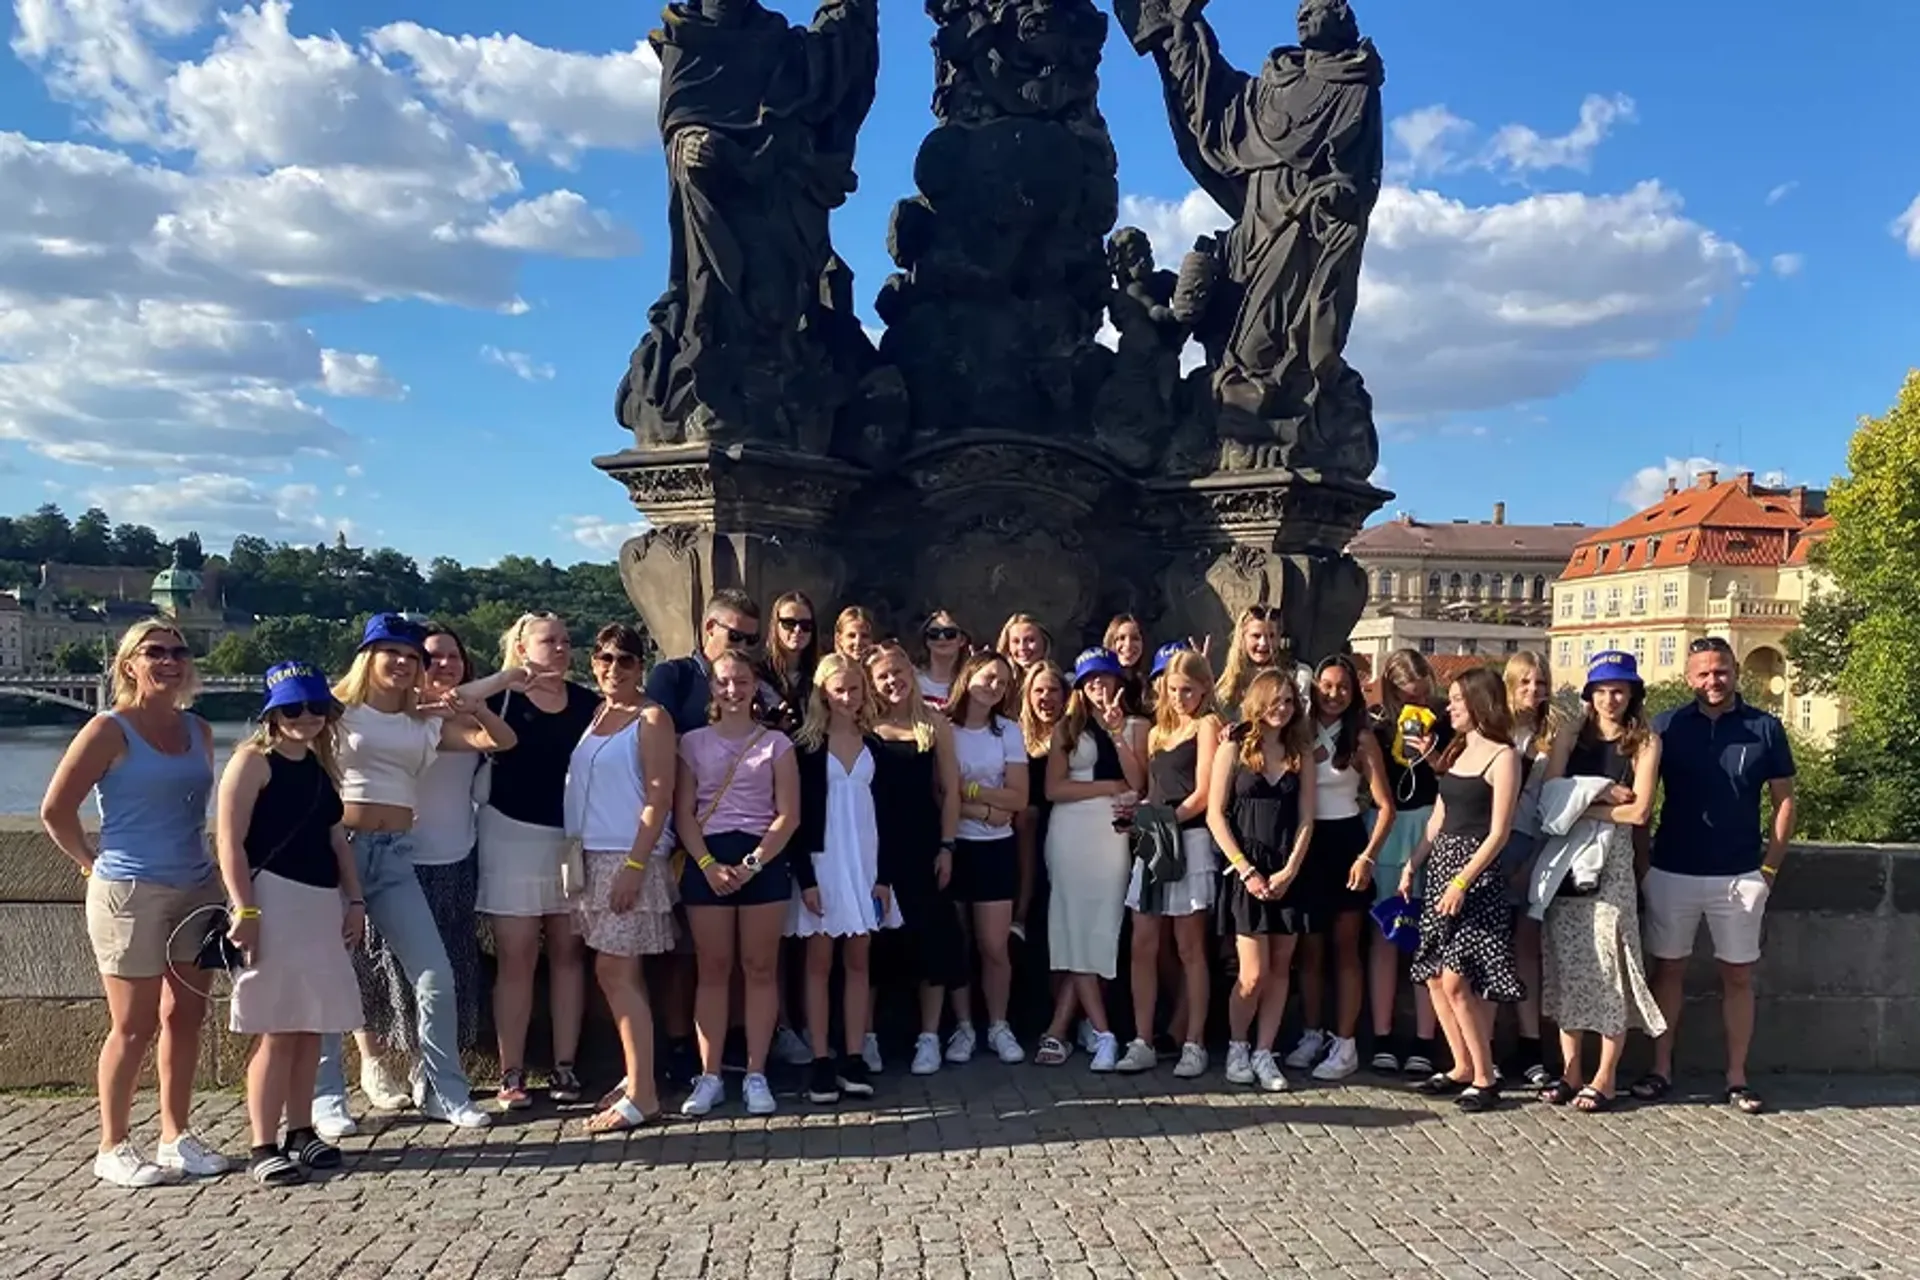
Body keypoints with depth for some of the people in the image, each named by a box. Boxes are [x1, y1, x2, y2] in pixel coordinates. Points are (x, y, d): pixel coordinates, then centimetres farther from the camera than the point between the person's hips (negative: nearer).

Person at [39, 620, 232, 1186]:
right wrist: (93, 862, -1)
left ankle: (176, 1135, 23)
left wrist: (197, 859, 7)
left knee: (185, 1018, 11)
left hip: (196, 891, 6)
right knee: (133, 1026, 2)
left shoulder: (198, 731, 10)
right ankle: (113, 1148, 17)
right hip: (130, 894, -6)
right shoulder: (110, 731, -7)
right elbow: (55, 809, -8)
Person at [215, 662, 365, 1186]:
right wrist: (244, 911, -18)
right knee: (279, 1031, -4)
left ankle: (301, 1132, 21)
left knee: (311, 1028, 10)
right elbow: (229, 841, -11)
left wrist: (354, 900, 12)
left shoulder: (321, 764, 16)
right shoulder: (253, 760, -5)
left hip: (323, 904, 7)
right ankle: (264, 1148, 4)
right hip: (274, 899, -7)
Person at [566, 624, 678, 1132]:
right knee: (621, 973, 11)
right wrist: (577, 856, 7)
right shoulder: (594, 715, 13)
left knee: (614, 972, -9)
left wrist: (634, 865, -18)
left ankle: (642, 1095, -4)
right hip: (593, 856, 7)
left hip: (631, 857, -7)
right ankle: (635, 1076, 21)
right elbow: (582, 787, 15)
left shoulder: (651, 718, -7)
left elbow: (659, 797, -13)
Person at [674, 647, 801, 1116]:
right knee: (713, 970, 3)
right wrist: (707, 864, -11)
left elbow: (788, 815, -1)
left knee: (760, 969, 3)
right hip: (707, 860, 1)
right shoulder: (693, 743, 8)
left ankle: (756, 1075, 9)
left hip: (763, 859, 0)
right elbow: (683, 813, 3)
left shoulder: (776, 743, 5)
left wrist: (753, 863, -12)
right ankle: (709, 1077, 10)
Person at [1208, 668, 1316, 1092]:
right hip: (1246, 871, -3)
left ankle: (1264, 1054, 15)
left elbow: (1305, 819, 5)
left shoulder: (1300, 753, 8)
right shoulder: (1234, 748, -1)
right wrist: (1245, 869, -11)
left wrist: (1289, 872, -7)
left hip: (1288, 873, 3)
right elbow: (1215, 815, -5)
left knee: (1280, 969, 4)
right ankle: (1237, 1047, 16)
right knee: (1254, 974, -6)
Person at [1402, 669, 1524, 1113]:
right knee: (1435, 975, 7)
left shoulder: (1503, 757, -8)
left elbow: (1498, 832, -13)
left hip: (1476, 872, -8)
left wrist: (1462, 881, -18)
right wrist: (1412, 864, 10)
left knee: (1457, 979, -10)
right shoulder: (1456, 751, 15)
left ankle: (1485, 1077, 3)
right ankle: (1462, 1068, 18)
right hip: (1440, 864, 8)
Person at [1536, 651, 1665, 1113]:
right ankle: (1570, 1071, 13)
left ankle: (1605, 1077, 7)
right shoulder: (1571, 739, 13)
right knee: (1565, 963, 4)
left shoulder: (1645, 743, 4)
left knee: (1609, 964, -3)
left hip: (1612, 861, -3)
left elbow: (1639, 810, -6)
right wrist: (1601, 794, -9)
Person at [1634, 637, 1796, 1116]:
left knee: (1738, 976, 7)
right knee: (1668, 969, 8)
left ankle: (1737, 1077, 17)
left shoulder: (1765, 729, 1)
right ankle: (1660, 1069, 17)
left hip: (1739, 876, 0)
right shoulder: (1667, 726, 1)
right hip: (1672, 873, 0)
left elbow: (1784, 800, 5)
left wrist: (1770, 866, -1)